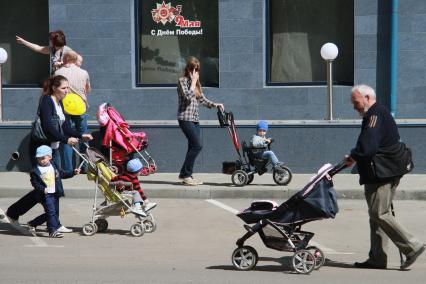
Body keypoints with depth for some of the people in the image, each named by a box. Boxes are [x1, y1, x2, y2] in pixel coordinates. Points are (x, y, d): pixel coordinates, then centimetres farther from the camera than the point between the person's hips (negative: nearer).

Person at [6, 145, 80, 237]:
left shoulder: (54, 167, 9)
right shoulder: (35, 171, -8)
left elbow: (62, 174, 19)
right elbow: (35, 183, -9)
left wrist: (73, 172, 11)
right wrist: (43, 189, -23)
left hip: (55, 193, 7)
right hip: (45, 195, -7)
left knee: (55, 212, 12)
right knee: (51, 212, -14)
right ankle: (53, 230, -10)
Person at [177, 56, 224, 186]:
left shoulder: (196, 83, 19)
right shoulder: (182, 81, -5)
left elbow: (202, 99, 19)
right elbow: (188, 96, -19)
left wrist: (215, 104, 4)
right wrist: (193, 81, -11)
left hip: (195, 119, 8)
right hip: (185, 118, -8)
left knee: (193, 147, 6)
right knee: (197, 145, -15)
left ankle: (185, 175, 12)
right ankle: (185, 174, -9)